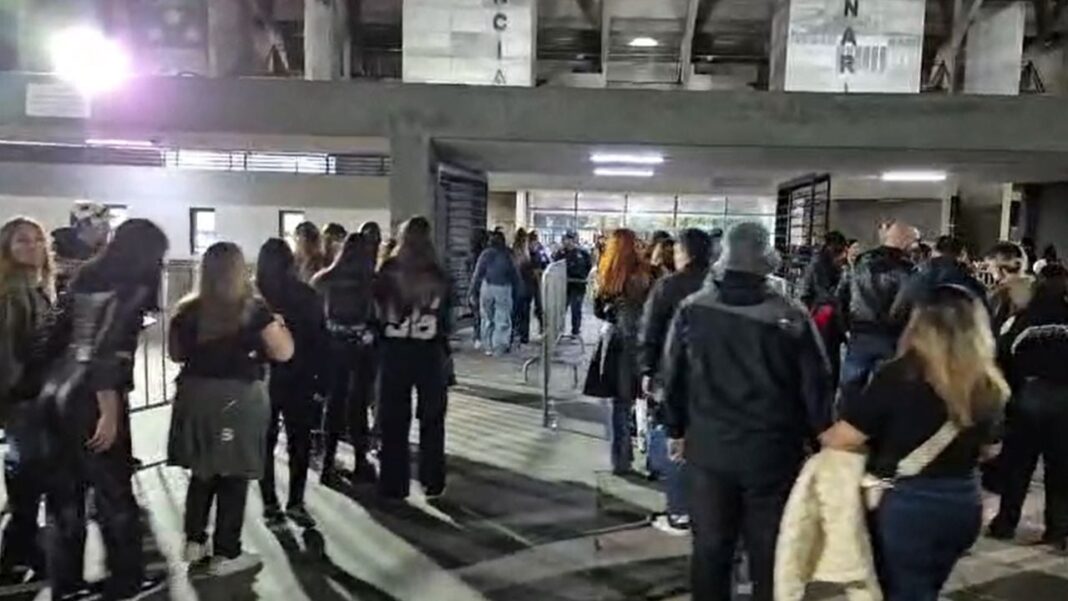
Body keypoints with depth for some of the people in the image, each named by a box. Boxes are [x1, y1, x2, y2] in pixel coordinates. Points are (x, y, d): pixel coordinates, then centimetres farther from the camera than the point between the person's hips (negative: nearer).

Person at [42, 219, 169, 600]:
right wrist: (110, 412, -19)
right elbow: (106, 352, -19)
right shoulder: (132, 287, -10)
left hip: (55, 391, 8)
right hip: (89, 397, -8)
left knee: (64, 491, 13)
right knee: (114, 491, 5)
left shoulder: (85, 276, 13)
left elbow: (61, 335, 14)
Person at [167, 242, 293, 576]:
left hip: (196, 395, 4)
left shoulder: (187, 310, 0)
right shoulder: (254, 310, -11)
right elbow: (284, 352, -7)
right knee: (233, 477, 6)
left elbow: (177, 355, 13)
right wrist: (276, 323, 8)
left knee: (202, 472, 20)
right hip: (239, 397, -4)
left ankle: (194, 543, 27)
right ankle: (225, 555, 14)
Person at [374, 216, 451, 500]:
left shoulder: (388, 271, -6)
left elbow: (377, 308, -1)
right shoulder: (438, 275, -4)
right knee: (432, 419, 13)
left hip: (394, 351, 0)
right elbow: (445, 318, 0)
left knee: (394, 421, 9)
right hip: (431, 353, 0)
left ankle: (393, 484, 14)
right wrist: (445, 351, 8)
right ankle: (432, 482, 18)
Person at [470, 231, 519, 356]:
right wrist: (515, 292, 10)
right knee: (502, 320, 3)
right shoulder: (507, 255, 4)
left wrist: (473, 291, 0)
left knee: (487, 318, 12)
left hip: (487, 288, 1)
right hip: (504, 289, -1)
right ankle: (498, 349, -1)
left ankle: (488, 347, 15)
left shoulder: (486, 254, 2)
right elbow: (515, 276, 4)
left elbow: (478, 274, -2)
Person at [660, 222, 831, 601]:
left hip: (708, 448, 2)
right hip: (772, 452, -2)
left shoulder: (692, 310, -3)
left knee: (710, 549, 14)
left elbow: (672, 377, 4)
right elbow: (815, 386, -6)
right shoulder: (791, 316, -12)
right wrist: (819, 441, 8)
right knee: (768, 554, 11)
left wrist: (676, 430, 16)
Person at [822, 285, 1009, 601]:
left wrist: (821, 438, 1)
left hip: (908, 506, -6)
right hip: (964, 505, 6)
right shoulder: (989, 386, -1)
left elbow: (845, 438, -19)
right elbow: (983, 450, 14)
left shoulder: (902, 375, -19)